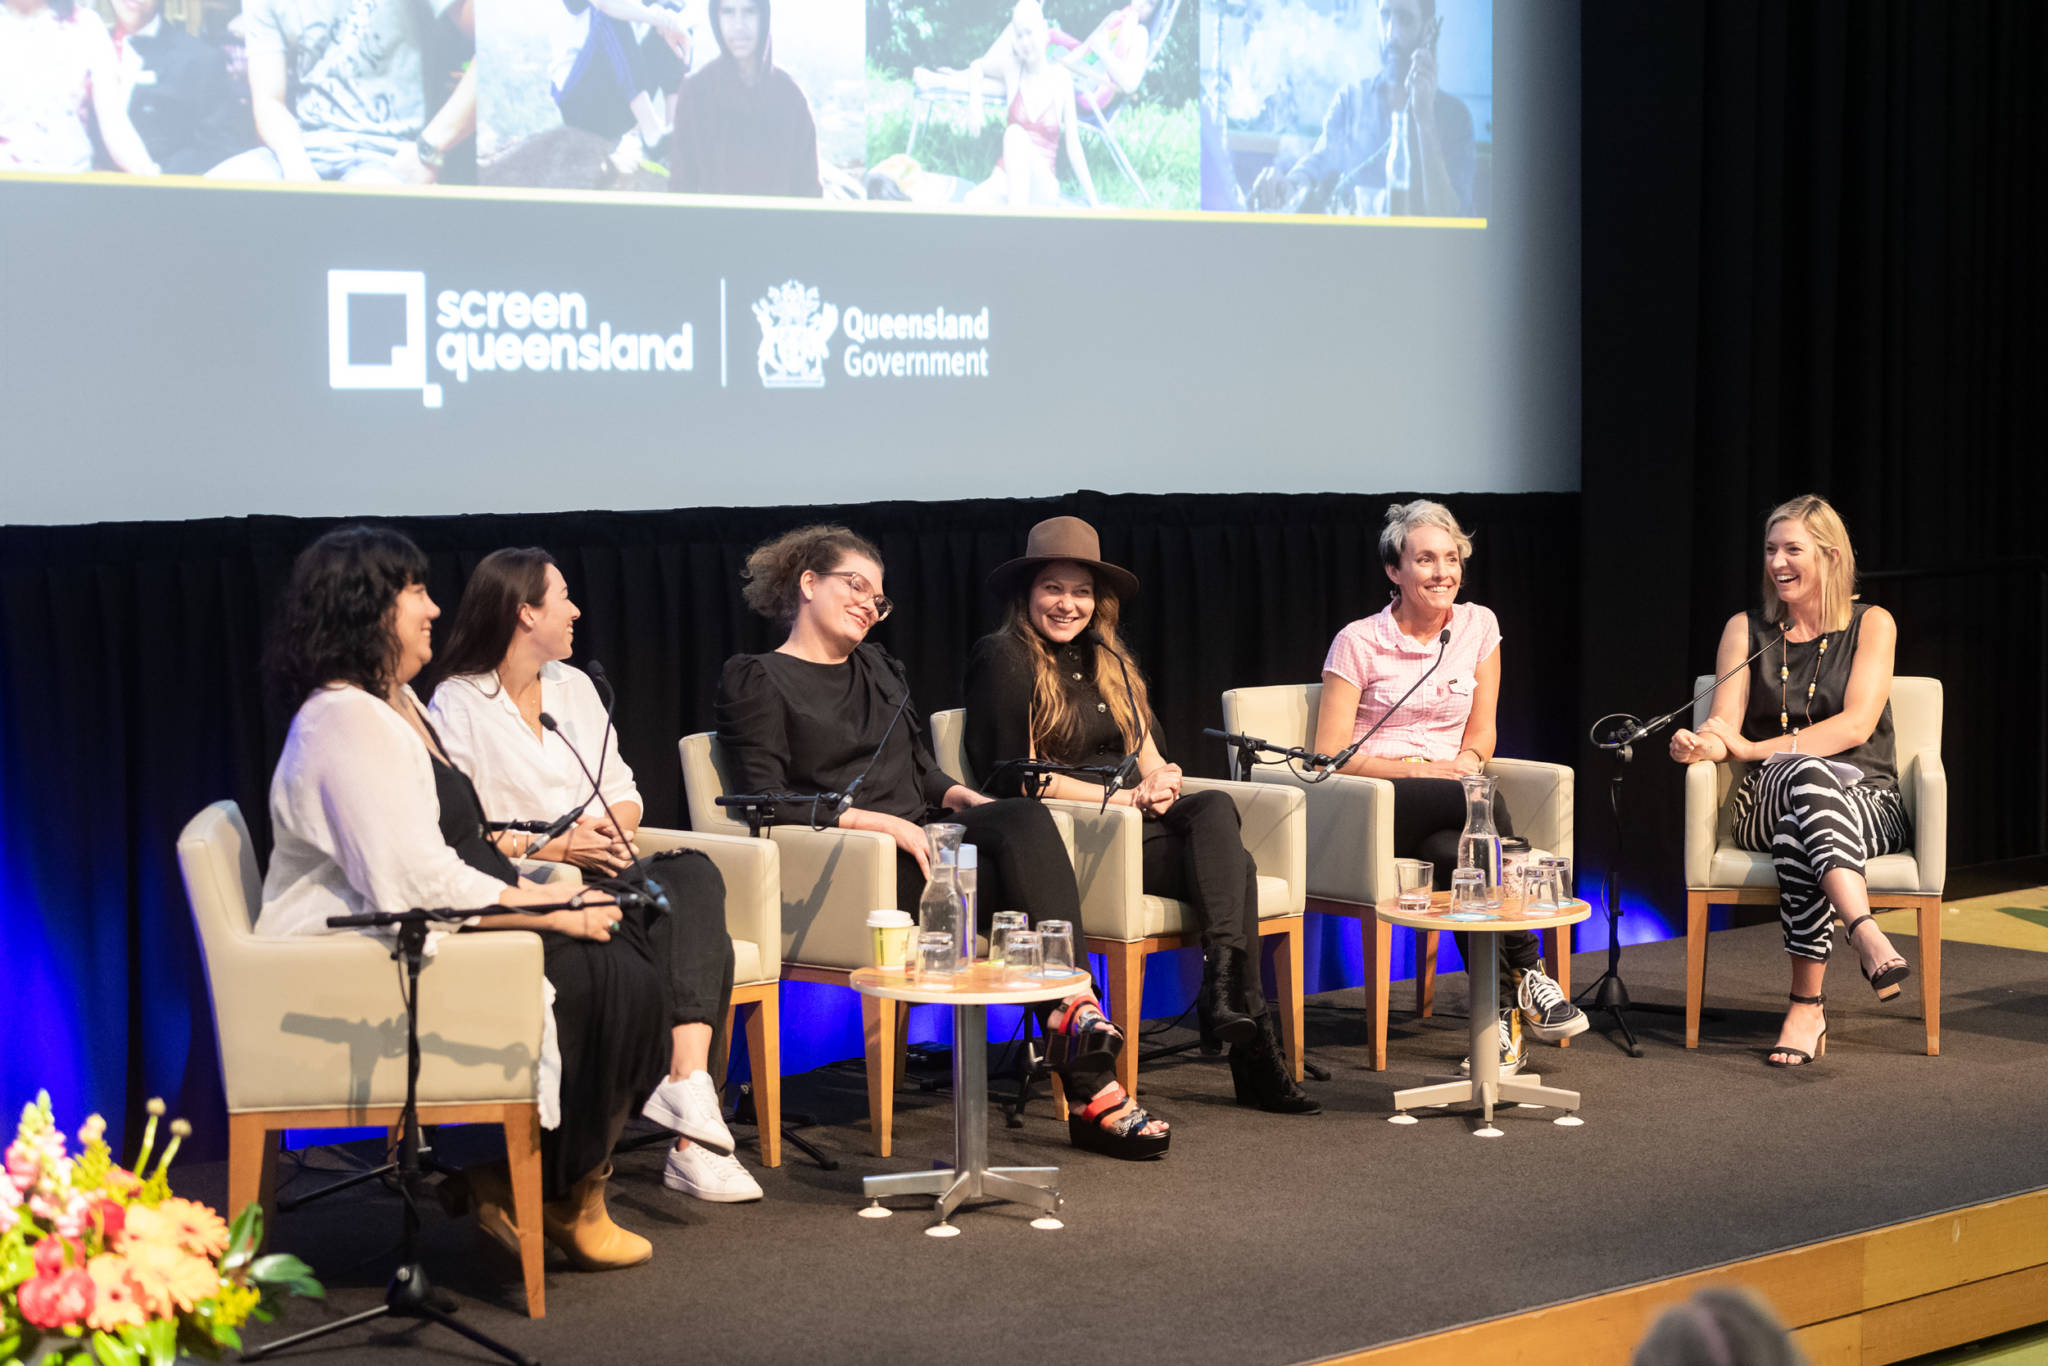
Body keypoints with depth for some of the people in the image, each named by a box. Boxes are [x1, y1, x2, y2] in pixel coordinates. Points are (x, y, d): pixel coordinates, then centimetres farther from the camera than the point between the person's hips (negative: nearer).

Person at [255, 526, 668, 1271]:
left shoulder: (398, 704, 18)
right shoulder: (346, 722, -17)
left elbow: (462, 850, 21)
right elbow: (417, 884, -24)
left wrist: (547, 895, 5)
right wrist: (550, 913, -17)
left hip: (423, 937, 10)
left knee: (621, 948, -7)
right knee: (591, 976, -21)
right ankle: (557, 1200, -3)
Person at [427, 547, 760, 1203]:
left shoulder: (574, 686, 22)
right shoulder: (458, 705, 1)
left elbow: (624, 794, 20)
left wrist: (609, 826, -4)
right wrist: (549, 848, -17)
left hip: (598, 873, 6)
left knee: (694, 874, -27)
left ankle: (688, 1085, -40)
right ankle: (691, 1120, -34)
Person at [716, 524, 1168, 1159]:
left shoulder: (877, 667, 27)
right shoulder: (756, 682, 5)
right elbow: (768, 803, -7)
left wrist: (963, 797, 4)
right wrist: (879, 822, -17)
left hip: (920, 838, 6)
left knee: (1025, 821, -29)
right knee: (1026, 868, -30)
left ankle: (1073, 1016, -42)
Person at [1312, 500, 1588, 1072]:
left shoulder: (1478, 626, 10)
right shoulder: (1358, 642, -1)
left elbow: (1481, 734, 14)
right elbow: (1329, 756, -5)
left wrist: (1464, 764, -9)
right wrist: (1417, 769, -15)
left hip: (1449, 800, 3)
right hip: (1372, 809, -3)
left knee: (1459, 854, -35)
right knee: (1483, 803, -34)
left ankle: (1503, 1016, -31)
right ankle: (1526, 975, -26)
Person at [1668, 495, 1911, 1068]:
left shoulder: (1871, 624, 7)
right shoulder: (1746, 630, 14)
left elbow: (1855, 725, -7)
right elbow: (1724, 731, 4)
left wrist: (1757, 749, -16)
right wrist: (1700, 745, -22)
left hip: (1868, 805, -1)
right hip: (1765, 802, 1)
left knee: (1797, 830, -40)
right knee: (1806, 773, -40)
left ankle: (1806, 1005, -48)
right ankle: (1866, 933, -60)